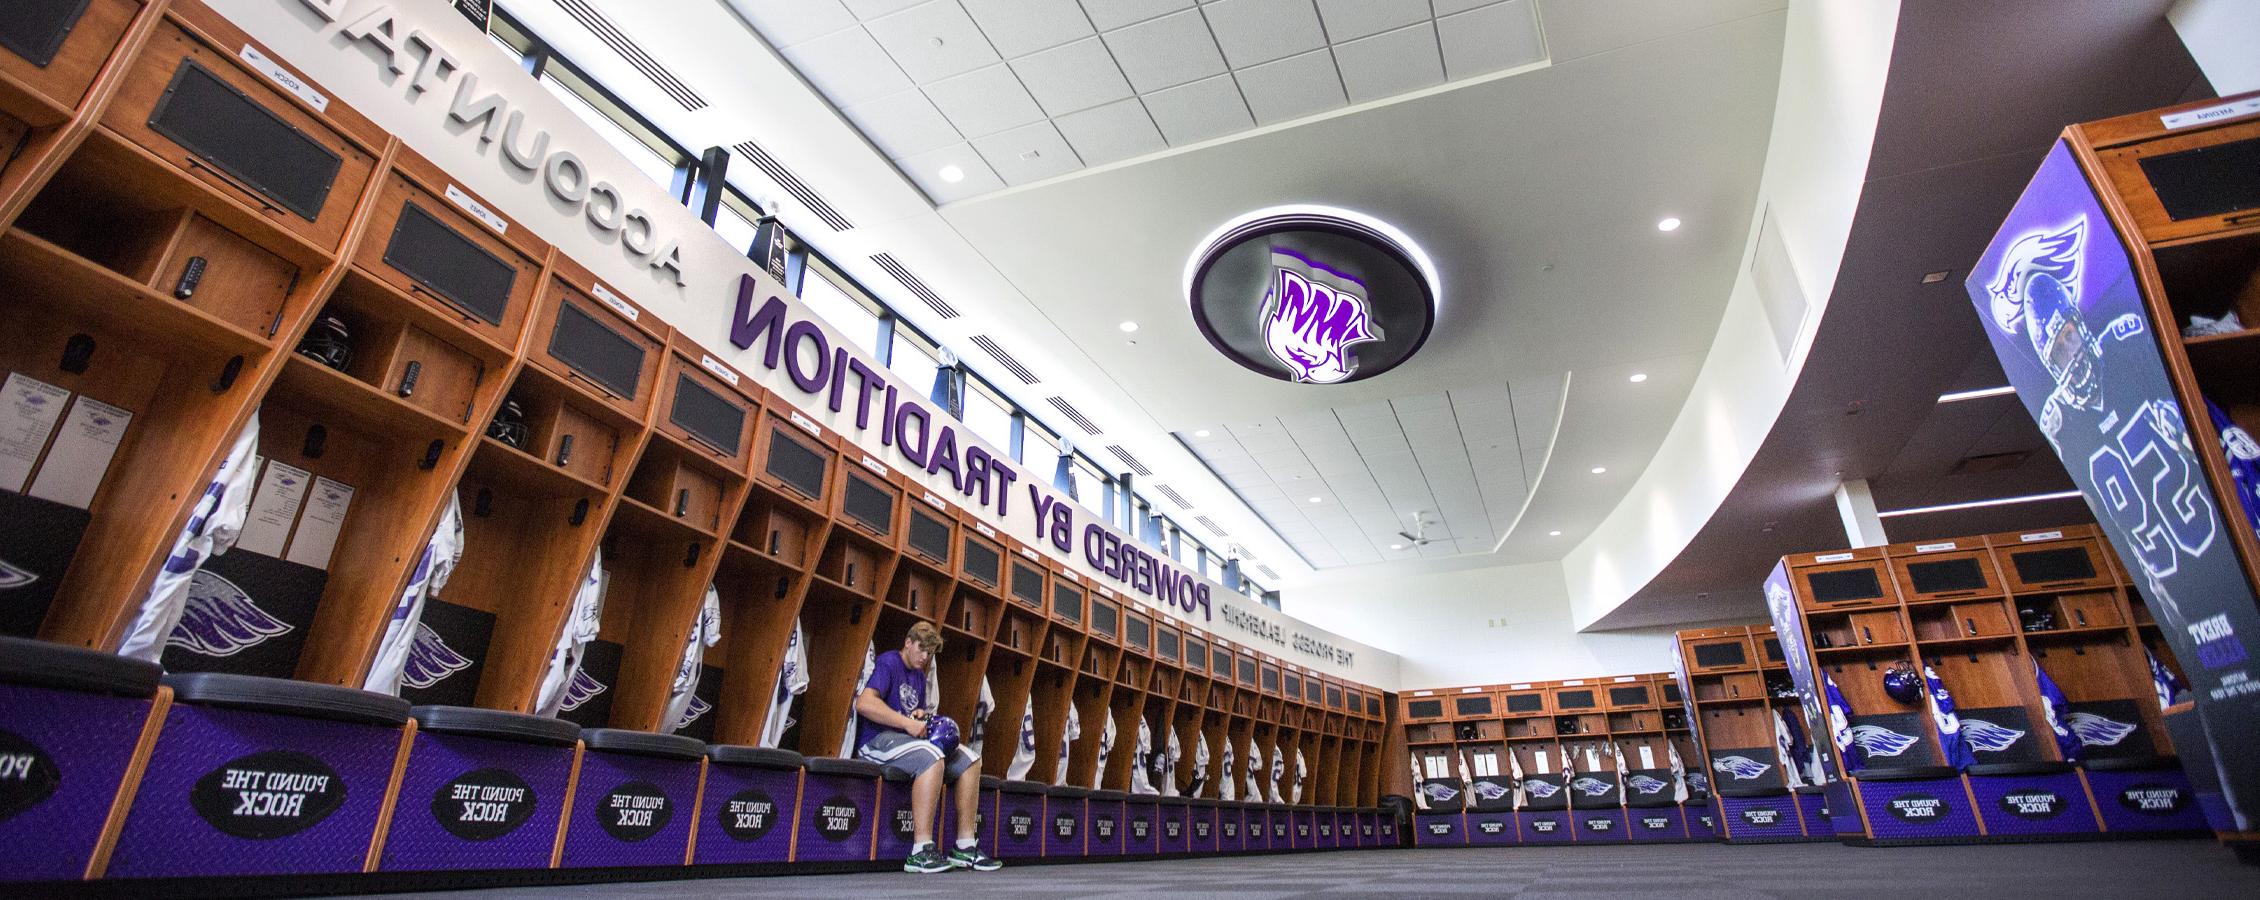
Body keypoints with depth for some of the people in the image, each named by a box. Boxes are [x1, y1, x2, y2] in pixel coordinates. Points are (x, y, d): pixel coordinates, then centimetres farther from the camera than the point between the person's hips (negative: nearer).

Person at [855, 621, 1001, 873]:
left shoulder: (919, 677, 20)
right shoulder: (888, 662, -8)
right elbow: (864, 703, -24)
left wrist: (922, 716, 0)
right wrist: (908, 723, -25)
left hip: (907, 739, 9)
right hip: (877, 739, -9)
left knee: (968, 760, -3)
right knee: (932, 756, -35)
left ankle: (965, 846, -6)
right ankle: (921, 851, -35)